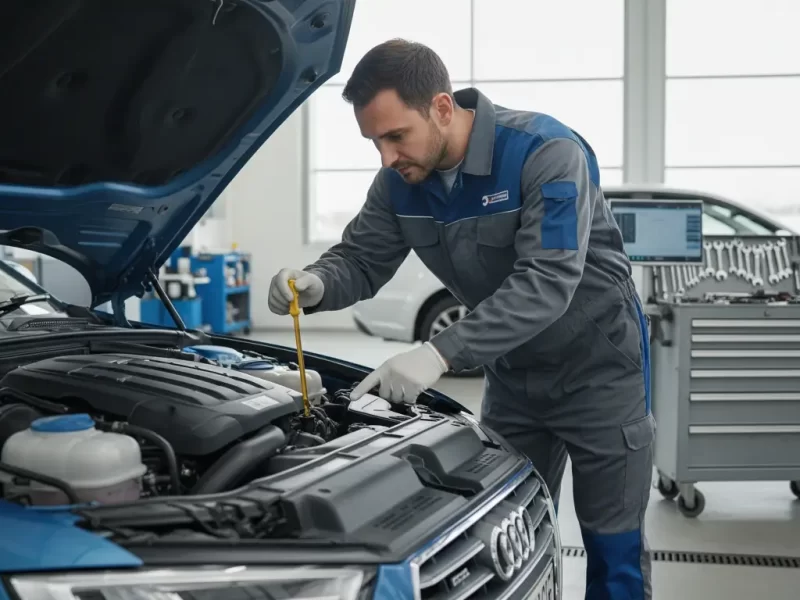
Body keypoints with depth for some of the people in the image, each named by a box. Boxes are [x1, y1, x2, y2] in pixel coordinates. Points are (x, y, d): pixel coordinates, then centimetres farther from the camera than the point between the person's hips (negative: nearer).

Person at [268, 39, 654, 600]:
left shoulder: (546, 152, -27)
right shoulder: (401, 179, -7)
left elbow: (547, 281, -34)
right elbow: (361, 260, -2)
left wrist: (442, 353, -42)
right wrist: (317, 285, -26)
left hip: (598, 368, -5)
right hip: (514, 376, 6)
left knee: (614, 553, 3)